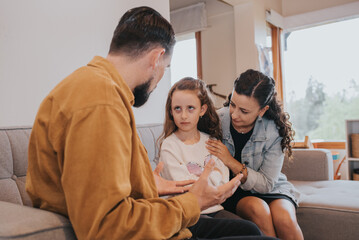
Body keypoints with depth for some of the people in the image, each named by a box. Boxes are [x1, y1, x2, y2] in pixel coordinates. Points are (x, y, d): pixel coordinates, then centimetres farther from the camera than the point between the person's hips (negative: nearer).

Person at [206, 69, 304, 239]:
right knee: (258, 208, -31)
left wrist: (231, 162, -25)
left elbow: (267, 183, -14)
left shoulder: (275, 131, -14)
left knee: (284, 218, -30)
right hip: (231, 191, 0)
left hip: (266, 189, 1)